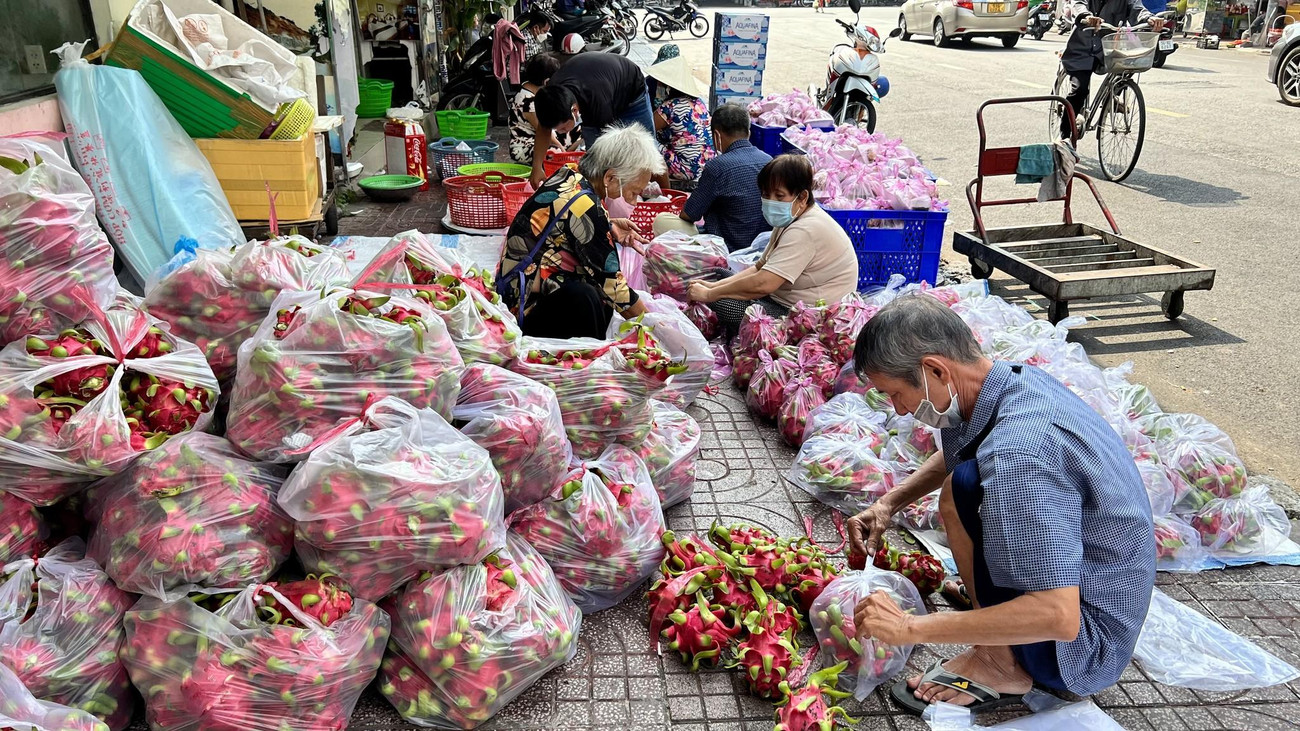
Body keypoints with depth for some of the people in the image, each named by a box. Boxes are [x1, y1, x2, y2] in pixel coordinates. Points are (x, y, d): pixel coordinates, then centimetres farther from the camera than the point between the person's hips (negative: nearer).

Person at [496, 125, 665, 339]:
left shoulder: (569, 174, 2)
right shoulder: (584, 205, -22)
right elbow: (611, 285, -17)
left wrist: (609, 227, 8)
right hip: (527, 304, -11)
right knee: (582, 297, -34)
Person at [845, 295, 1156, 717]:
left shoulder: (1018, 453, -33)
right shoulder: (1017, 378, -4)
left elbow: (1059, 617, -35)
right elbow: (953, 455, 19)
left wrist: (909, 628, -30)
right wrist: (889, 504, 6)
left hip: (1081, 645, -9)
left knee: (963, 489, -23)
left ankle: (1001, 666, -8)